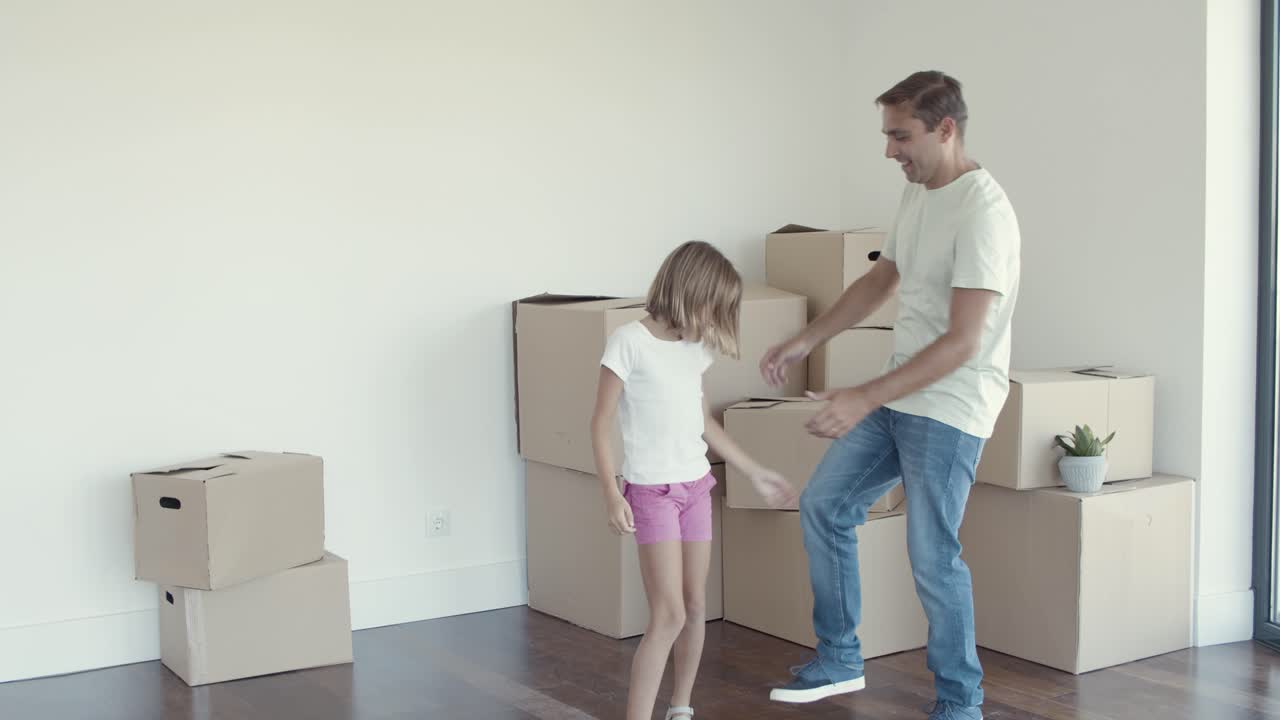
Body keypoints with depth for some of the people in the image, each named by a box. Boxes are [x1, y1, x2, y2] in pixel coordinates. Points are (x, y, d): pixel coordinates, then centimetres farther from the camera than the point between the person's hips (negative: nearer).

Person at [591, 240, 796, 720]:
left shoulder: (696, 347, 7)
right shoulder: (630, 341, -12)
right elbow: (602, 424, -10)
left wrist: (755, 473, 21)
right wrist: (611, 494, -17)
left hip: (696, 486, 7)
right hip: (650, 490, -6)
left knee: (696, 607, 10)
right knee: (669, 613, -13)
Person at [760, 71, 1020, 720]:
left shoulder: (983, 212, -21)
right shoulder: (917, 193, 8)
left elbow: (962, 342, -26)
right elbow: (880, 281, 22)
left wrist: (864, 399, -30)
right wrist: (804, 342, 16)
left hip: (950, 406, -9)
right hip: (897, 393, 9)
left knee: (933, 558, -4)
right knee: (823, 506, 11)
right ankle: (839, 662, 23)